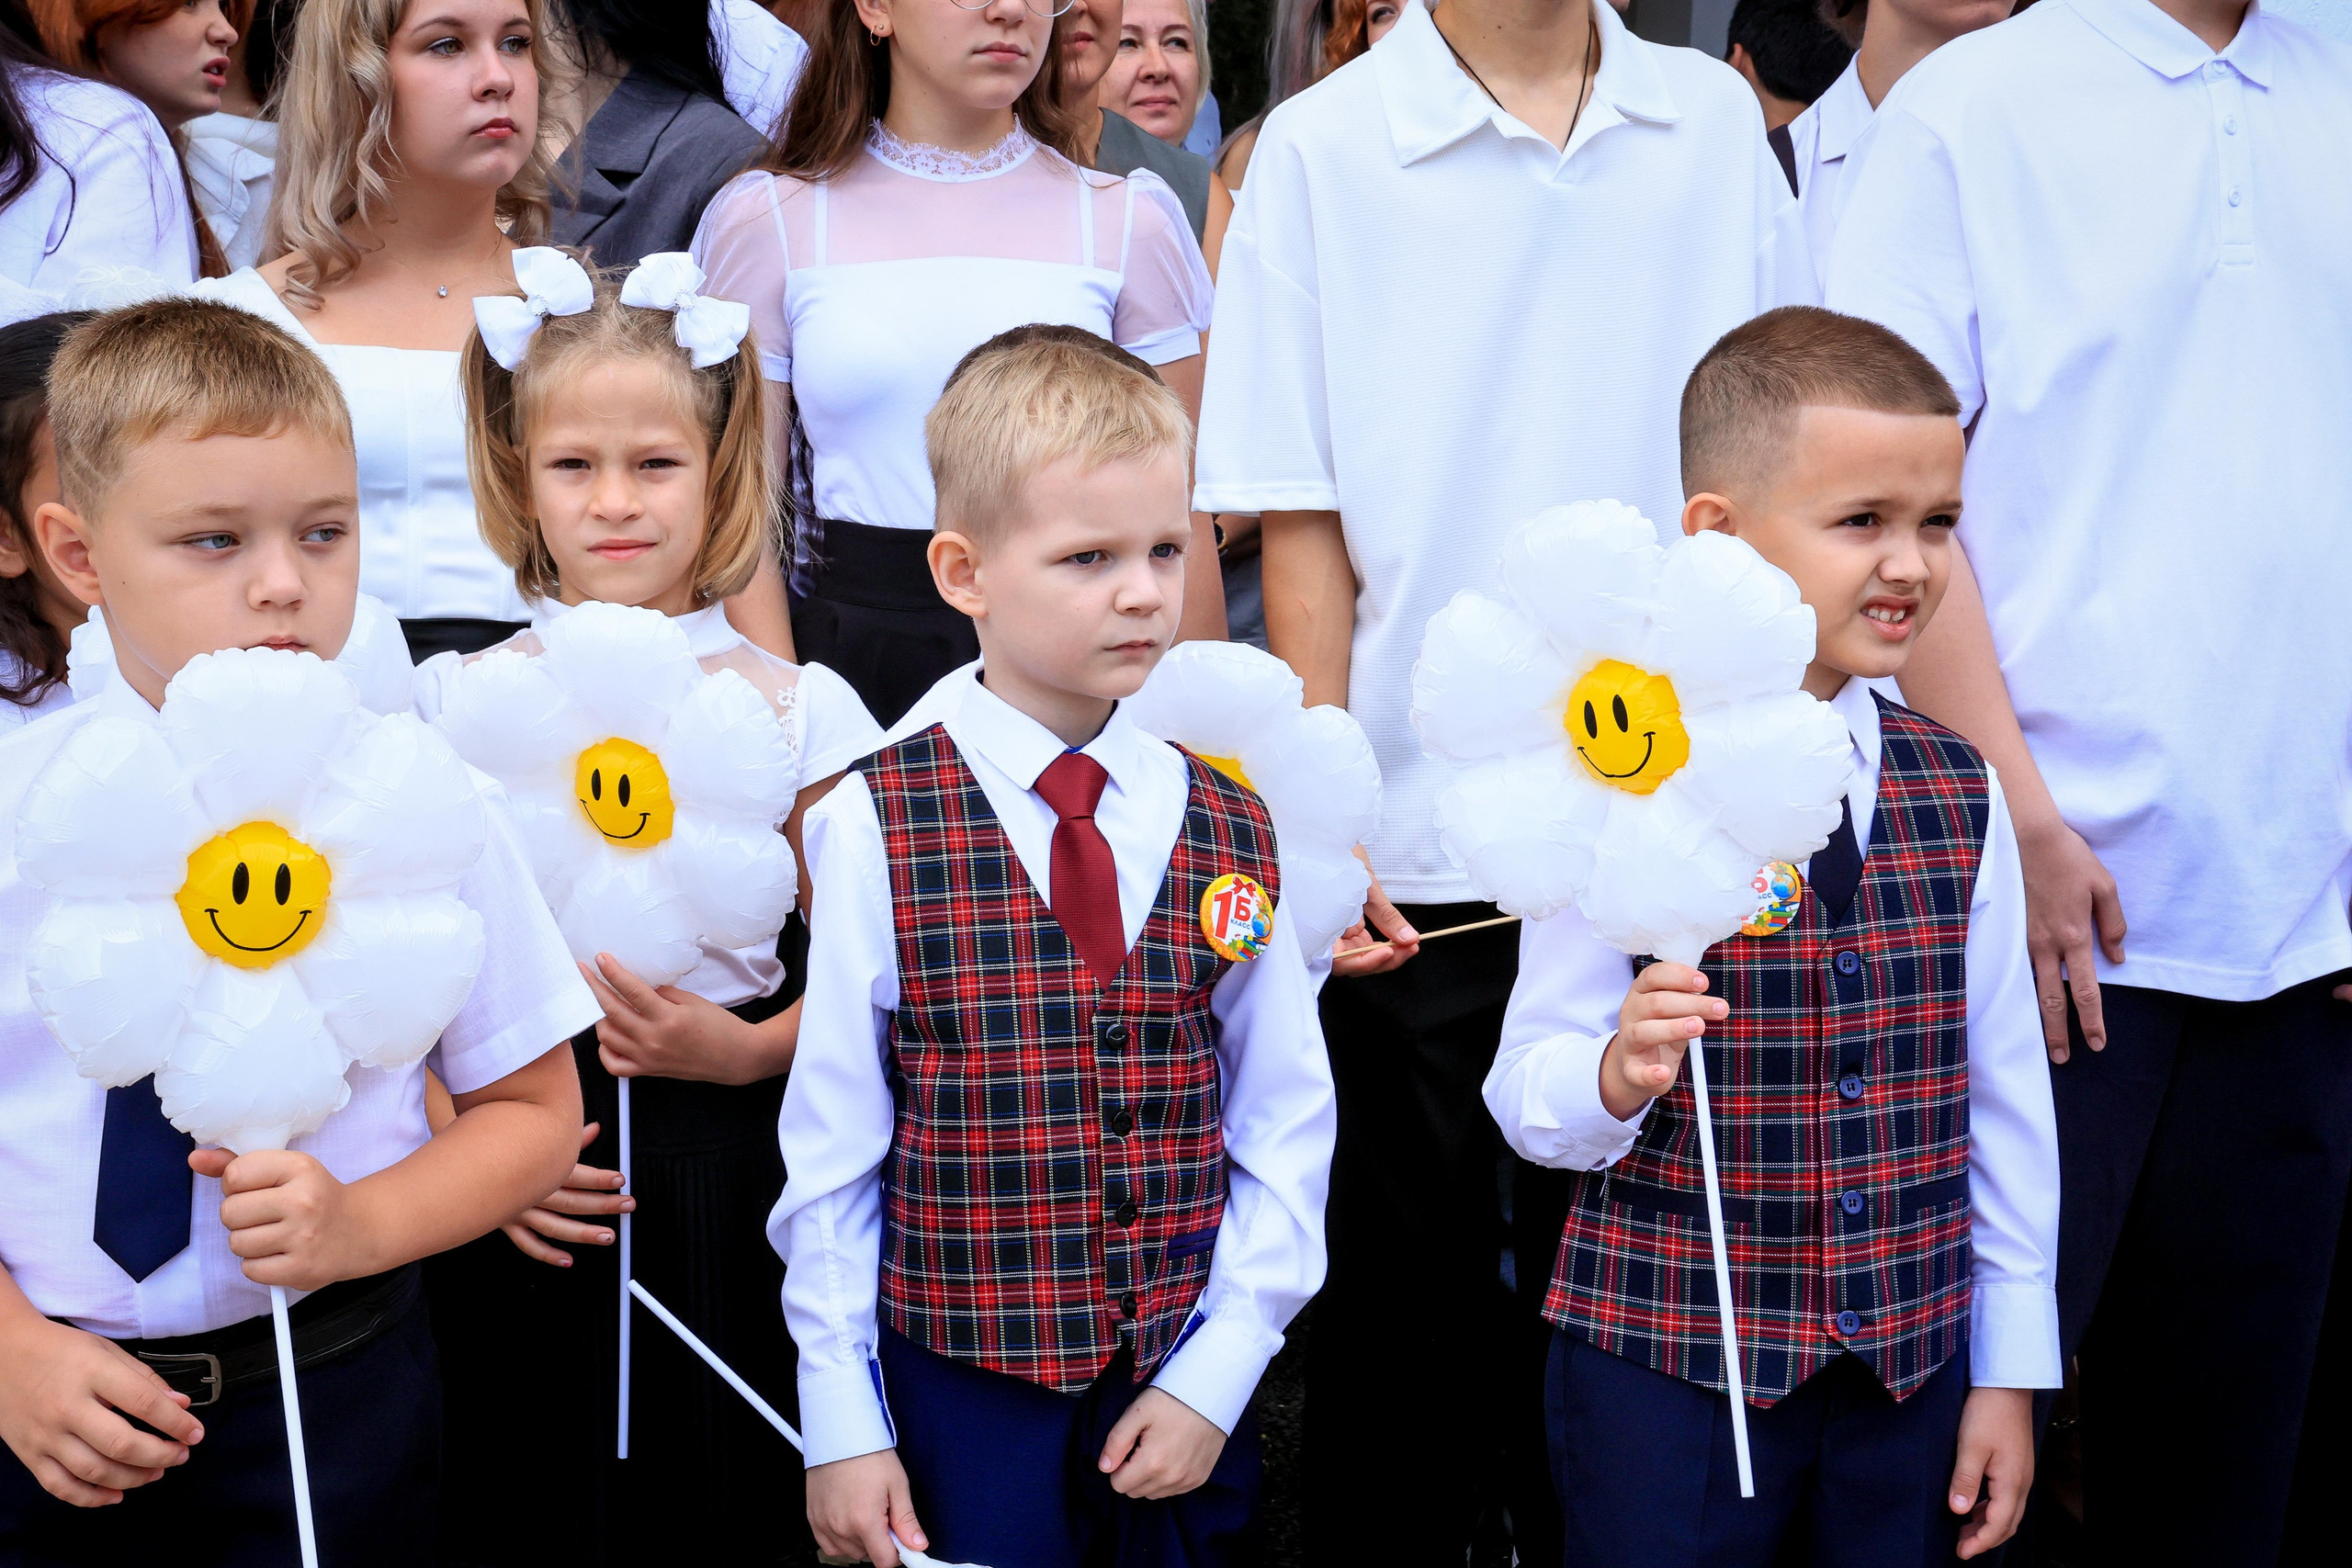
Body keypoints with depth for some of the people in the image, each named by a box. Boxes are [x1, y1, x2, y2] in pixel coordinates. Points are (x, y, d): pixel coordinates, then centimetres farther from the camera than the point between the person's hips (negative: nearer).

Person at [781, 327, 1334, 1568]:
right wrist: (841, 1421, -3)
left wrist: (1216, 1373, -4)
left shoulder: (1229, 833, 1)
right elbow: (830, 1141, -5)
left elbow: (1284, 1129, 4)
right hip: (964, 1386, -2)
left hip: (1185, 1394, 3)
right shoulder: (874, 827, -8)